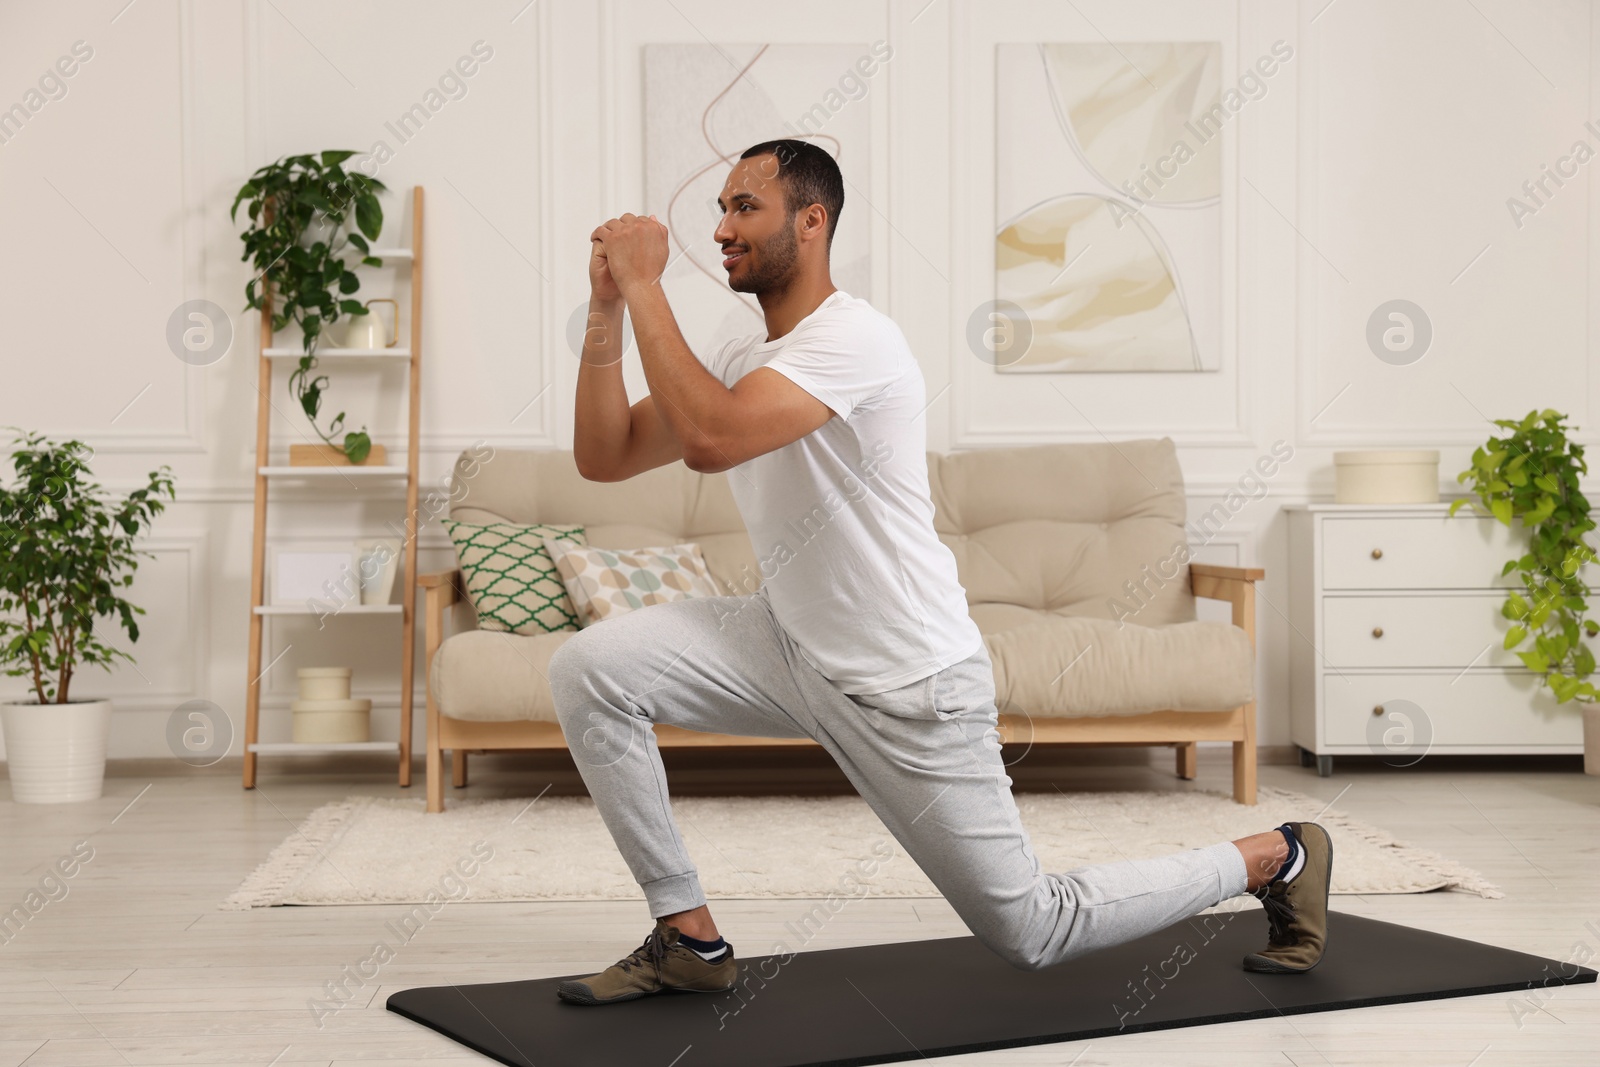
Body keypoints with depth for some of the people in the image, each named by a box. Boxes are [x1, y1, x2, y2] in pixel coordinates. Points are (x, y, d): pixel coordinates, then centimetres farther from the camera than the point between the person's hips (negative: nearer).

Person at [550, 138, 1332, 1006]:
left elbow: (709, 441, -37)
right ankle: (688, 938, 1)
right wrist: (606, 311, -7)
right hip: (797, 650, 8)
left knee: (1034, 932, 3)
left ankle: (1276, 860, 25)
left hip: (904, 684, -8)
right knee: (590, 669, -10)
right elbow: (604, 457, 3)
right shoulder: (743, 361, 6)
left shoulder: (850, 339, -23)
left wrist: (646, 287, -29)